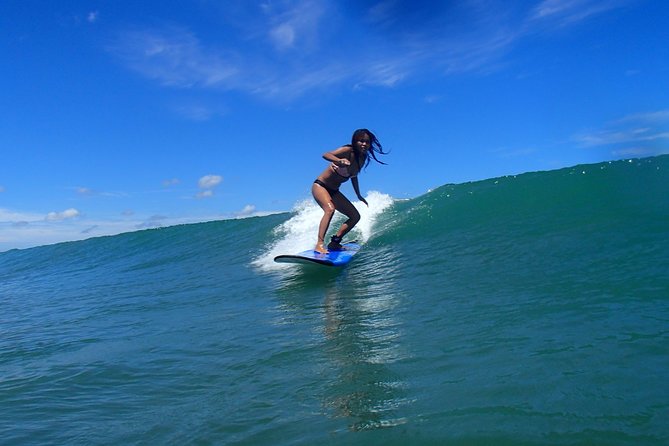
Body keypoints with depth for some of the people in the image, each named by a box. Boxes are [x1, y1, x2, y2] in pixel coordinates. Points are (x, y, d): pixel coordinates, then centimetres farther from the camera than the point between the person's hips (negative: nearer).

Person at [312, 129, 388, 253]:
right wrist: (339, 161, -56)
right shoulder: (348, 151, -21)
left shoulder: (363, 158, 0)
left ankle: (334, 242, 12)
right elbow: (325, 155, -37)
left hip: (334, 191, 8)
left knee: (355, 217, 6)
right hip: (320, 186, -8)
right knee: (330, 209, -34)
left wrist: (359, 196, 20)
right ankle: (319, 244, -36)